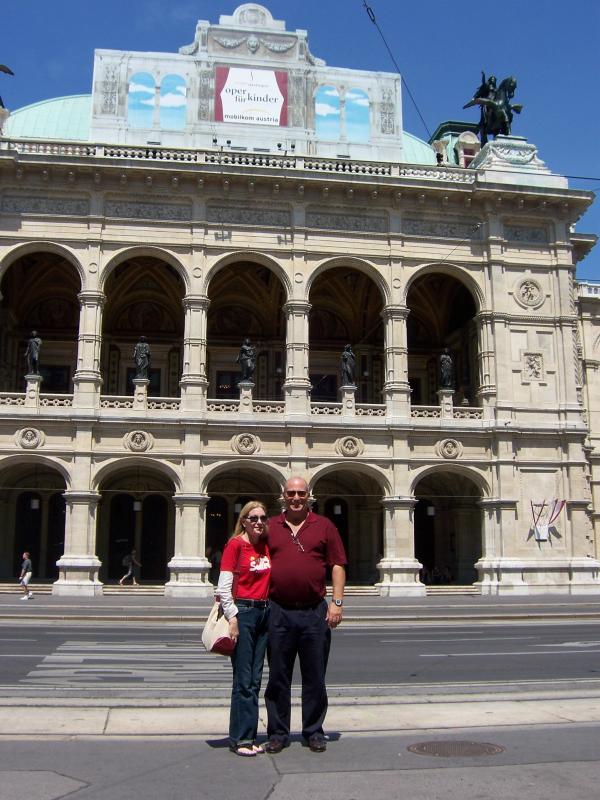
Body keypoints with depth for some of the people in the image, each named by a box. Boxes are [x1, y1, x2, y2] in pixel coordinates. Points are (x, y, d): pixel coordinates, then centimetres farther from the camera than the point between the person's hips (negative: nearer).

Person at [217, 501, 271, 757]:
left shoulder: (266, 546, 9)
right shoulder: (235, 544, -9)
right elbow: (223, 586, -12)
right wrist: (233, 618, -15)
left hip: (264, 613, 6)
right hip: (243, 612, -6)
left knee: (255, 680, 11)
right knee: (243, 680, -2)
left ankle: (249, 736, 20)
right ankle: (239, 739, 8)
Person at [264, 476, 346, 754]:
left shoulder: (324, 526, 6)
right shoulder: (270, 527, 8)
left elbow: (337, 565, 4)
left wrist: (337, 602, -4)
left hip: (315, 612, -1)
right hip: (279, 612, 1)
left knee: (314, 677, 8)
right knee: (278, 677, 8)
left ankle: (314, 732, 22)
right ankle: (278, 733, 20)